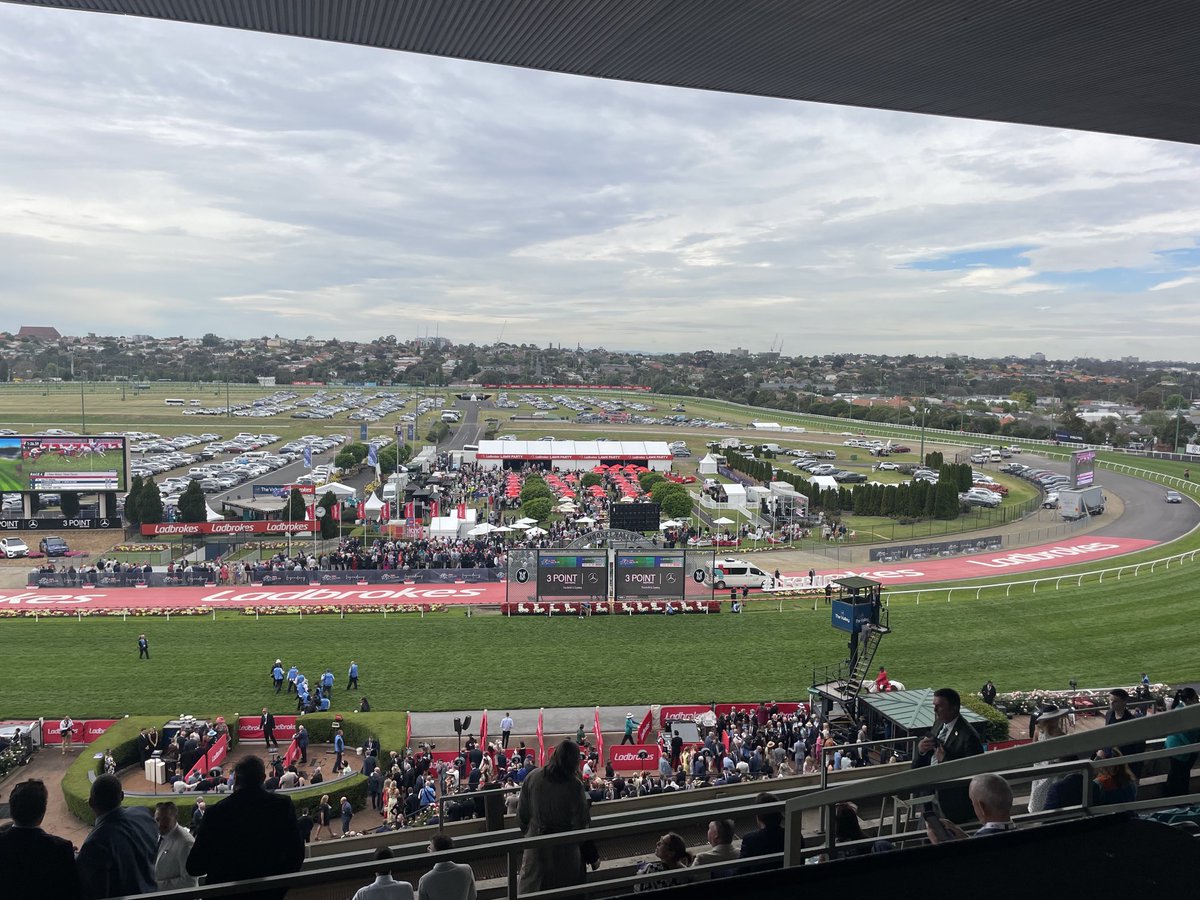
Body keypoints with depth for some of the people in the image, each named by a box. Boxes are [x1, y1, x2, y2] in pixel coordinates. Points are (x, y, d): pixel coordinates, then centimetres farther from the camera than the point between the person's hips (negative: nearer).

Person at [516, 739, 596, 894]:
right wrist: (592, 857, -5)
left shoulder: (532, 777, -10)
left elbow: (521, 814, -2)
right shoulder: (574, 785, -20)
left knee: (531, 888, 19)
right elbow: (580, 826, -16)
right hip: (564, 847, -3)